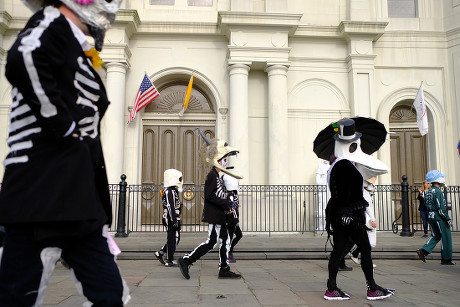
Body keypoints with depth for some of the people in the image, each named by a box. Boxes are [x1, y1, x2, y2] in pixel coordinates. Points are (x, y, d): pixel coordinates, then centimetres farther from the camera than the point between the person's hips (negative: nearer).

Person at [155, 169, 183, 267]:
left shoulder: (173, 191, 16)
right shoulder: (170, 192, -17)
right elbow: (170, 207, -22)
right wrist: (174, 220, -22)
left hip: (173, 219, 10)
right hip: (171, 219, -10)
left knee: (176, 238, 14)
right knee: (172, 239, -2)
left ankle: (160, 253, 20)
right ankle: (169, 261, 6)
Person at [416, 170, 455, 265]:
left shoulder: (428, 192, 10)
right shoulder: (438, 192, -18)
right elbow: (441, 208, -21)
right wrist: (448, 219, -15)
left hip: (431, 217, 9)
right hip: (439, 218, -8)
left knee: (435, 236, 16)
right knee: (446, 237, 3)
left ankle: (423, 251, 3)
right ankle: (446, 259, 11)